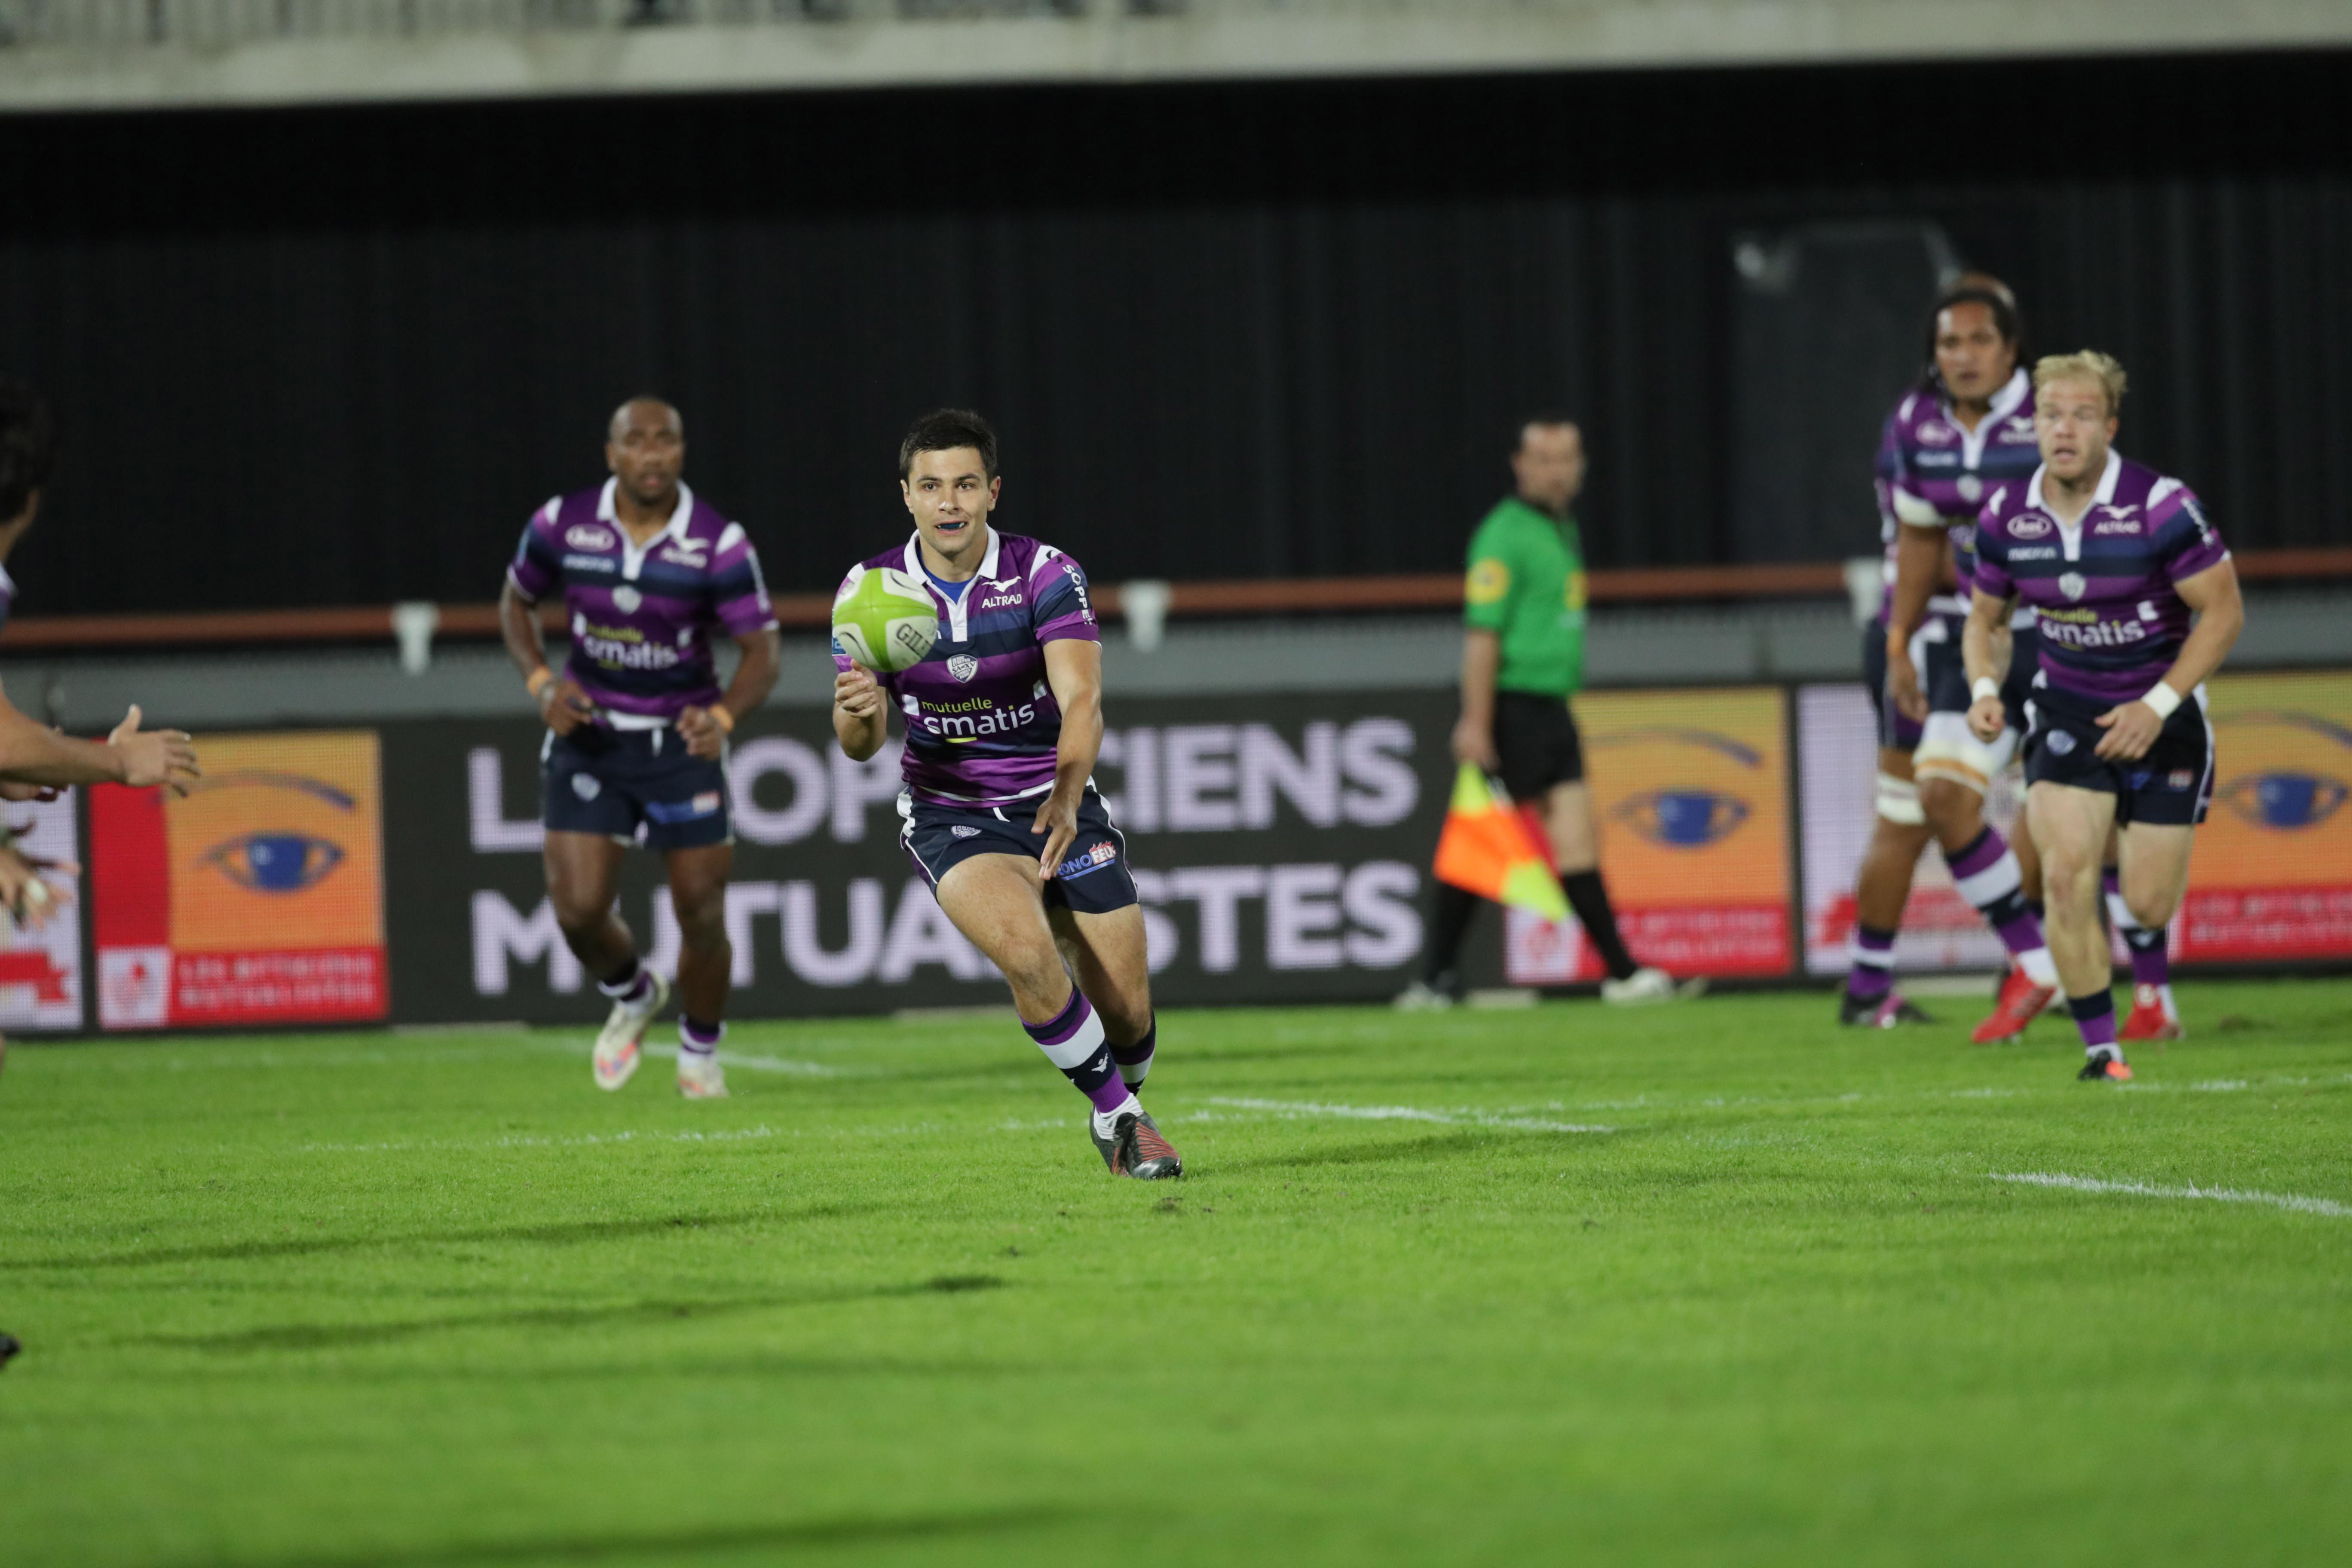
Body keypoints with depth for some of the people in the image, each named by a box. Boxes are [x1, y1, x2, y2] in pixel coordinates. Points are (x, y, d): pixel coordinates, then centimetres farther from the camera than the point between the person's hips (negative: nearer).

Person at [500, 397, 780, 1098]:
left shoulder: (719, 544, -14)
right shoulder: (561, 525, -8)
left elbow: (761, 652, -12)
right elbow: (516, 602, 10)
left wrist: (722, 716, -32)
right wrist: (542, 683, -7)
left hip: (682, 744, -1)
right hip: (586, 739, 1)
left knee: (702, 919, -1)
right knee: (579, 909, -9)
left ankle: (700, 1053, 27)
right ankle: (631, 997, 25)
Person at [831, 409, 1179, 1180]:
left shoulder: (1046, 574, -14)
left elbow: (1082, 701, -27)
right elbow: (860, 743, -7)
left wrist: (1066, 798, -45)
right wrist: (858, 714, -32)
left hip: (1057, 803, 0)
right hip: (950, 817, 0)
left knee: (1127, 1014, -3)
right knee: (1026, 950, -31)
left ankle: (1122, 1102, 34)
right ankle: (1117, 1116, -10)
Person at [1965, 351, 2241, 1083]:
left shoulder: (2160, 505, -20)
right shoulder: (2007, 515, -7)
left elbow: (2224, 610, -13)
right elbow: (1984, 616, 9)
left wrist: (2157, 707, -19)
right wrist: (1985, 689, -12)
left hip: (2162, 716, -2)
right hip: (2067, 713, 2)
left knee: (2149, 905, 1)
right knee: (2067, 876, -17)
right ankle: (2100, 1049, -6)